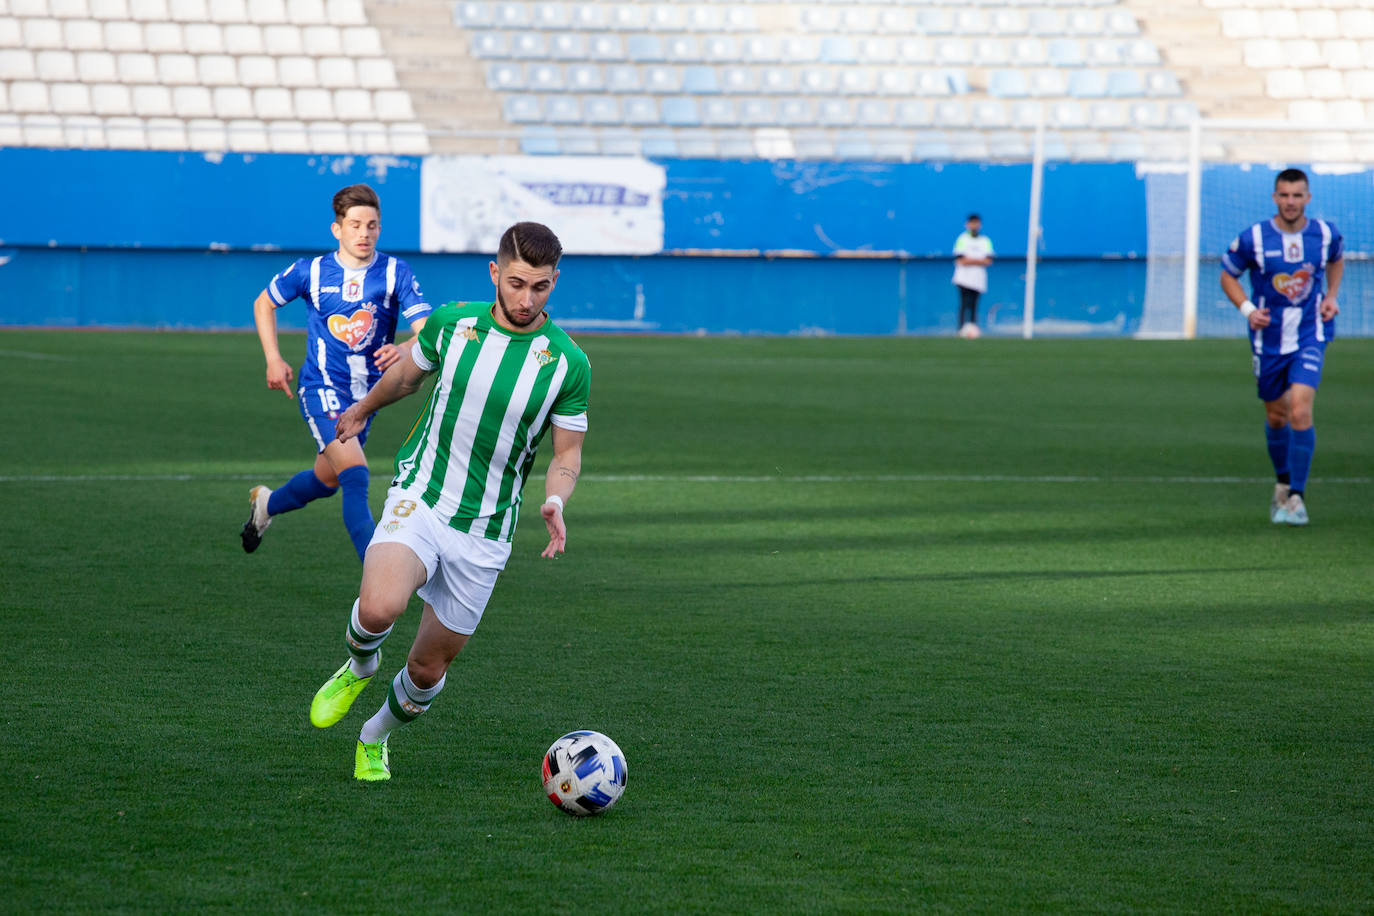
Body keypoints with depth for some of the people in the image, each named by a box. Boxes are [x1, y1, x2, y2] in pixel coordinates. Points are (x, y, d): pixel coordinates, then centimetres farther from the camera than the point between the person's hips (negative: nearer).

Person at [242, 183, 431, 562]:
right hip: (322, 387, -3)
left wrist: (405, 349, -42)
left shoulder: (395, 272, -9)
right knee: (355, 474, -22)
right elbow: (264, 304, 10)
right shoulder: (310, 271, -8)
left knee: (327, 479, 20)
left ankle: (267, 504, 52)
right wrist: (273, 359, 1)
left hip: (368, 392, 4)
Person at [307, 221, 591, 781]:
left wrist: (554, 502, -18)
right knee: (380, 607, -30)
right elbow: (409, 373, 18)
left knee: (429, 668, 7)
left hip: (485, 533, 1)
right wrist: (361, 410, 35)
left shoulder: (568, 364, -7)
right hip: (420, 498, -1)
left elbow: (568, 451, 3)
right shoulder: (452, 323, -4)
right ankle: (359, 666, 6)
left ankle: (375, 740, 40)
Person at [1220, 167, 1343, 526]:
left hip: (1310, 336, -1)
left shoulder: (1325, 234, -4)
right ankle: (1283, 482, 38)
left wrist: (1331, 296, 3)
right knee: (1276, 416, 12)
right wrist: (1247, 308, -11)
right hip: (1268, 339, 1)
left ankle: (1297, 497, -11)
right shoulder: (1253, 239, -10)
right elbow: (1227, 275, 5)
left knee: (1300, 412, -18)